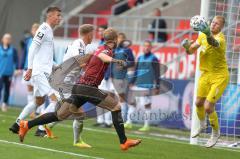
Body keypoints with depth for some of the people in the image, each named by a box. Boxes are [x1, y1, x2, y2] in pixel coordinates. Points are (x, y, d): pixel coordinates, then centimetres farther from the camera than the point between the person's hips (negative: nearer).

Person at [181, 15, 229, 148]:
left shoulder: (220, 38, -22)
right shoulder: (203, 35, 0)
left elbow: (214, 43, -47)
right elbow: (191, 51, 6)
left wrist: (209, 35, -69)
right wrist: (187, 46, -18)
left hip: (219, 77, -7)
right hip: (205, 74, 7)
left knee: (208, 107, -12)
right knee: (199, 103, 16)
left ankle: (216, 133, 13)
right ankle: (202, 125, 47)